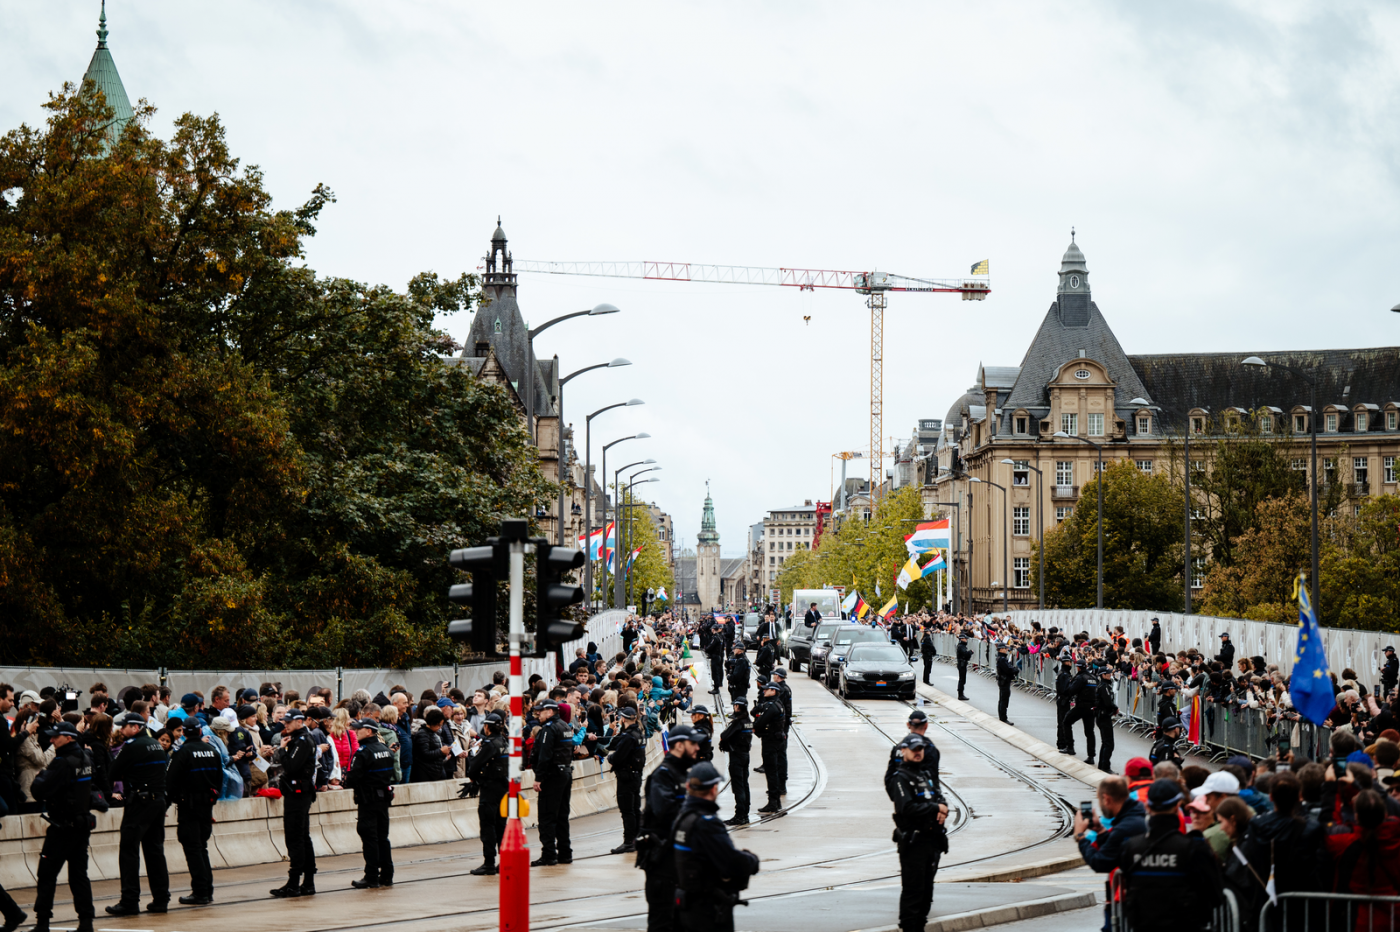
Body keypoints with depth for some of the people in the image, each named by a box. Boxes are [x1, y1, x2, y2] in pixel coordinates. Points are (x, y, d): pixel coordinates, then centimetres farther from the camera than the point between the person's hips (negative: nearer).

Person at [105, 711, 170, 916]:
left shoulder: (132, 745, -11)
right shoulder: (157, 745, 14)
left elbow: (114, 773, -8)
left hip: (139, 803, -8)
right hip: (158, 800, 8)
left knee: (129, 850, -4)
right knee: (155, 850, 11)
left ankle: (129, 901, -8)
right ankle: (161, 898, 11)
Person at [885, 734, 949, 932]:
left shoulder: (926, 775, 19)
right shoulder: (899, 778, -9)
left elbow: (939, 798, 17)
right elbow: (906, 807, -21)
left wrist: (943, 810, -7)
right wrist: (935, 808, -16)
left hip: (932, 839, 8)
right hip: (913, 841, -8)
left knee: (926, 888, 13)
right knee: (912, 889, -6)